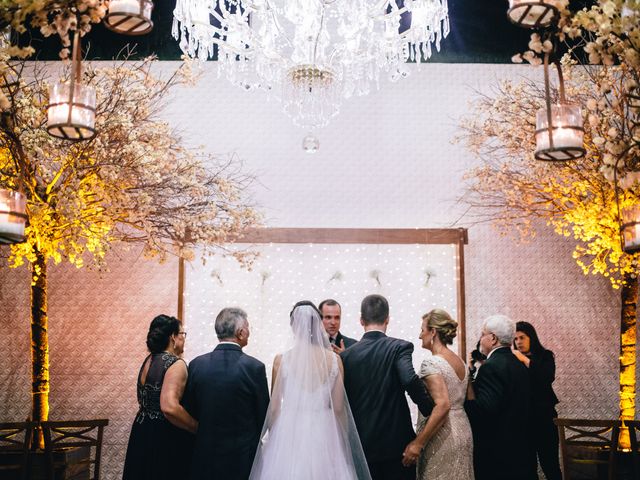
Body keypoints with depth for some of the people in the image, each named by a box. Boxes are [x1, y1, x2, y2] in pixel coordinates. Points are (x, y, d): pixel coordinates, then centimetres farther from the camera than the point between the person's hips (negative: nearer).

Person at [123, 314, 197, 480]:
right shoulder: (176, 364, -18)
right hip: (165, 440, -9)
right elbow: (170, 407, -30)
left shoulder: (149, 360, 9)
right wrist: (198, 428, -20)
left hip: (142, 432, 9)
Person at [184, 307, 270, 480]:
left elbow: (189, 412, 2)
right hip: (243, 453, -3)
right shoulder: (254, 367, -14)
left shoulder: (196, 364, -6)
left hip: (205, 455, 3)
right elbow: (264, 416, -5)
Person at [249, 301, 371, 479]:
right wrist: (342, 440, 12)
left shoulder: (282, 360, -9)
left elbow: (274, 407, -2)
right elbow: (339, 408, -1)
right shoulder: (334, 360, -5)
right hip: (324, 435, 1)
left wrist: (271, 435, 15)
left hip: (289, 433, -1)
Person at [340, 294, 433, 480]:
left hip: (362, 443, 3)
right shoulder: (399, 347, -9)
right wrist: (430, 411, -13)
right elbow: (410, 380, -27)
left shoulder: (347, 355, 1)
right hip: (396, 442, -3)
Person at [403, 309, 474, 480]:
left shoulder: (431, 363, -15)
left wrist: (417, 443, -23)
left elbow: (442, 405, -25)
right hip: (464, 432, 8)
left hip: (441, 437, -8)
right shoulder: (460, 362, 9)